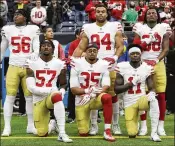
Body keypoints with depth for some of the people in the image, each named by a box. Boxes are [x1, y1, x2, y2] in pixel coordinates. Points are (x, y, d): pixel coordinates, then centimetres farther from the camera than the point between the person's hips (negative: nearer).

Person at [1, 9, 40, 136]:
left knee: (30, 96, 4)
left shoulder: (33, 30, 4)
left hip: (28, 67, 0)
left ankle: (31, 126, 14)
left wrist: (33, 57, -16)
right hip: (13, 67, 0)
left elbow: (37, 49, 3)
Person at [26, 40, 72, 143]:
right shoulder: (32, 64, -2)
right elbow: (31, 87, -9)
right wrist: (49, 90, -19)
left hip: (53, 96, -1)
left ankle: (62, 134, -43)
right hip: (38, 99, 1)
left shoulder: (59, 64, 2)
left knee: (57, 96, -41)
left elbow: (63, 84, 12)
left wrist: (61, 92, -11)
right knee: (42, 133, -7)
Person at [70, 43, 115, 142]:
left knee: (107, 97, -36)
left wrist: (93, 94, -28)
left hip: (96, 98, 0)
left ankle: (107, 131, -30)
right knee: (83, 133, -5)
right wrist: (87, 91, -27)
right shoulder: (77, 64, -6)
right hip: (81, 101, 0)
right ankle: (83, 122, 33)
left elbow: (106, 87, -9)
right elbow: (73, 89, -9)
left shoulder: (103, 65, -3)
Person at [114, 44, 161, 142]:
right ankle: (134, 125, 34)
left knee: (153, 100, -38)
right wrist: (131, 83, -17)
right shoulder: (122, 67, -5)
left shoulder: (147, 68, -1)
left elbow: (151, 88, 3)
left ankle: (154, 133, -32)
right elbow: (116, 89, -4)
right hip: (129, 103, 0)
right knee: (132, 134, -7)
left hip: (142, 99, 0)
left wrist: (152, 93, -21)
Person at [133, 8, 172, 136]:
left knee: (161, 94, -4)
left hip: (158, 64, 0)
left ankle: (161, 125, 2)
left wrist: (156, 60, -12)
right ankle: (143, 125, 3)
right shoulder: (140, 28, 8)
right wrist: (147, 41, -11)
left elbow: (166, 49, 2)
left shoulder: (163, 28, 7)